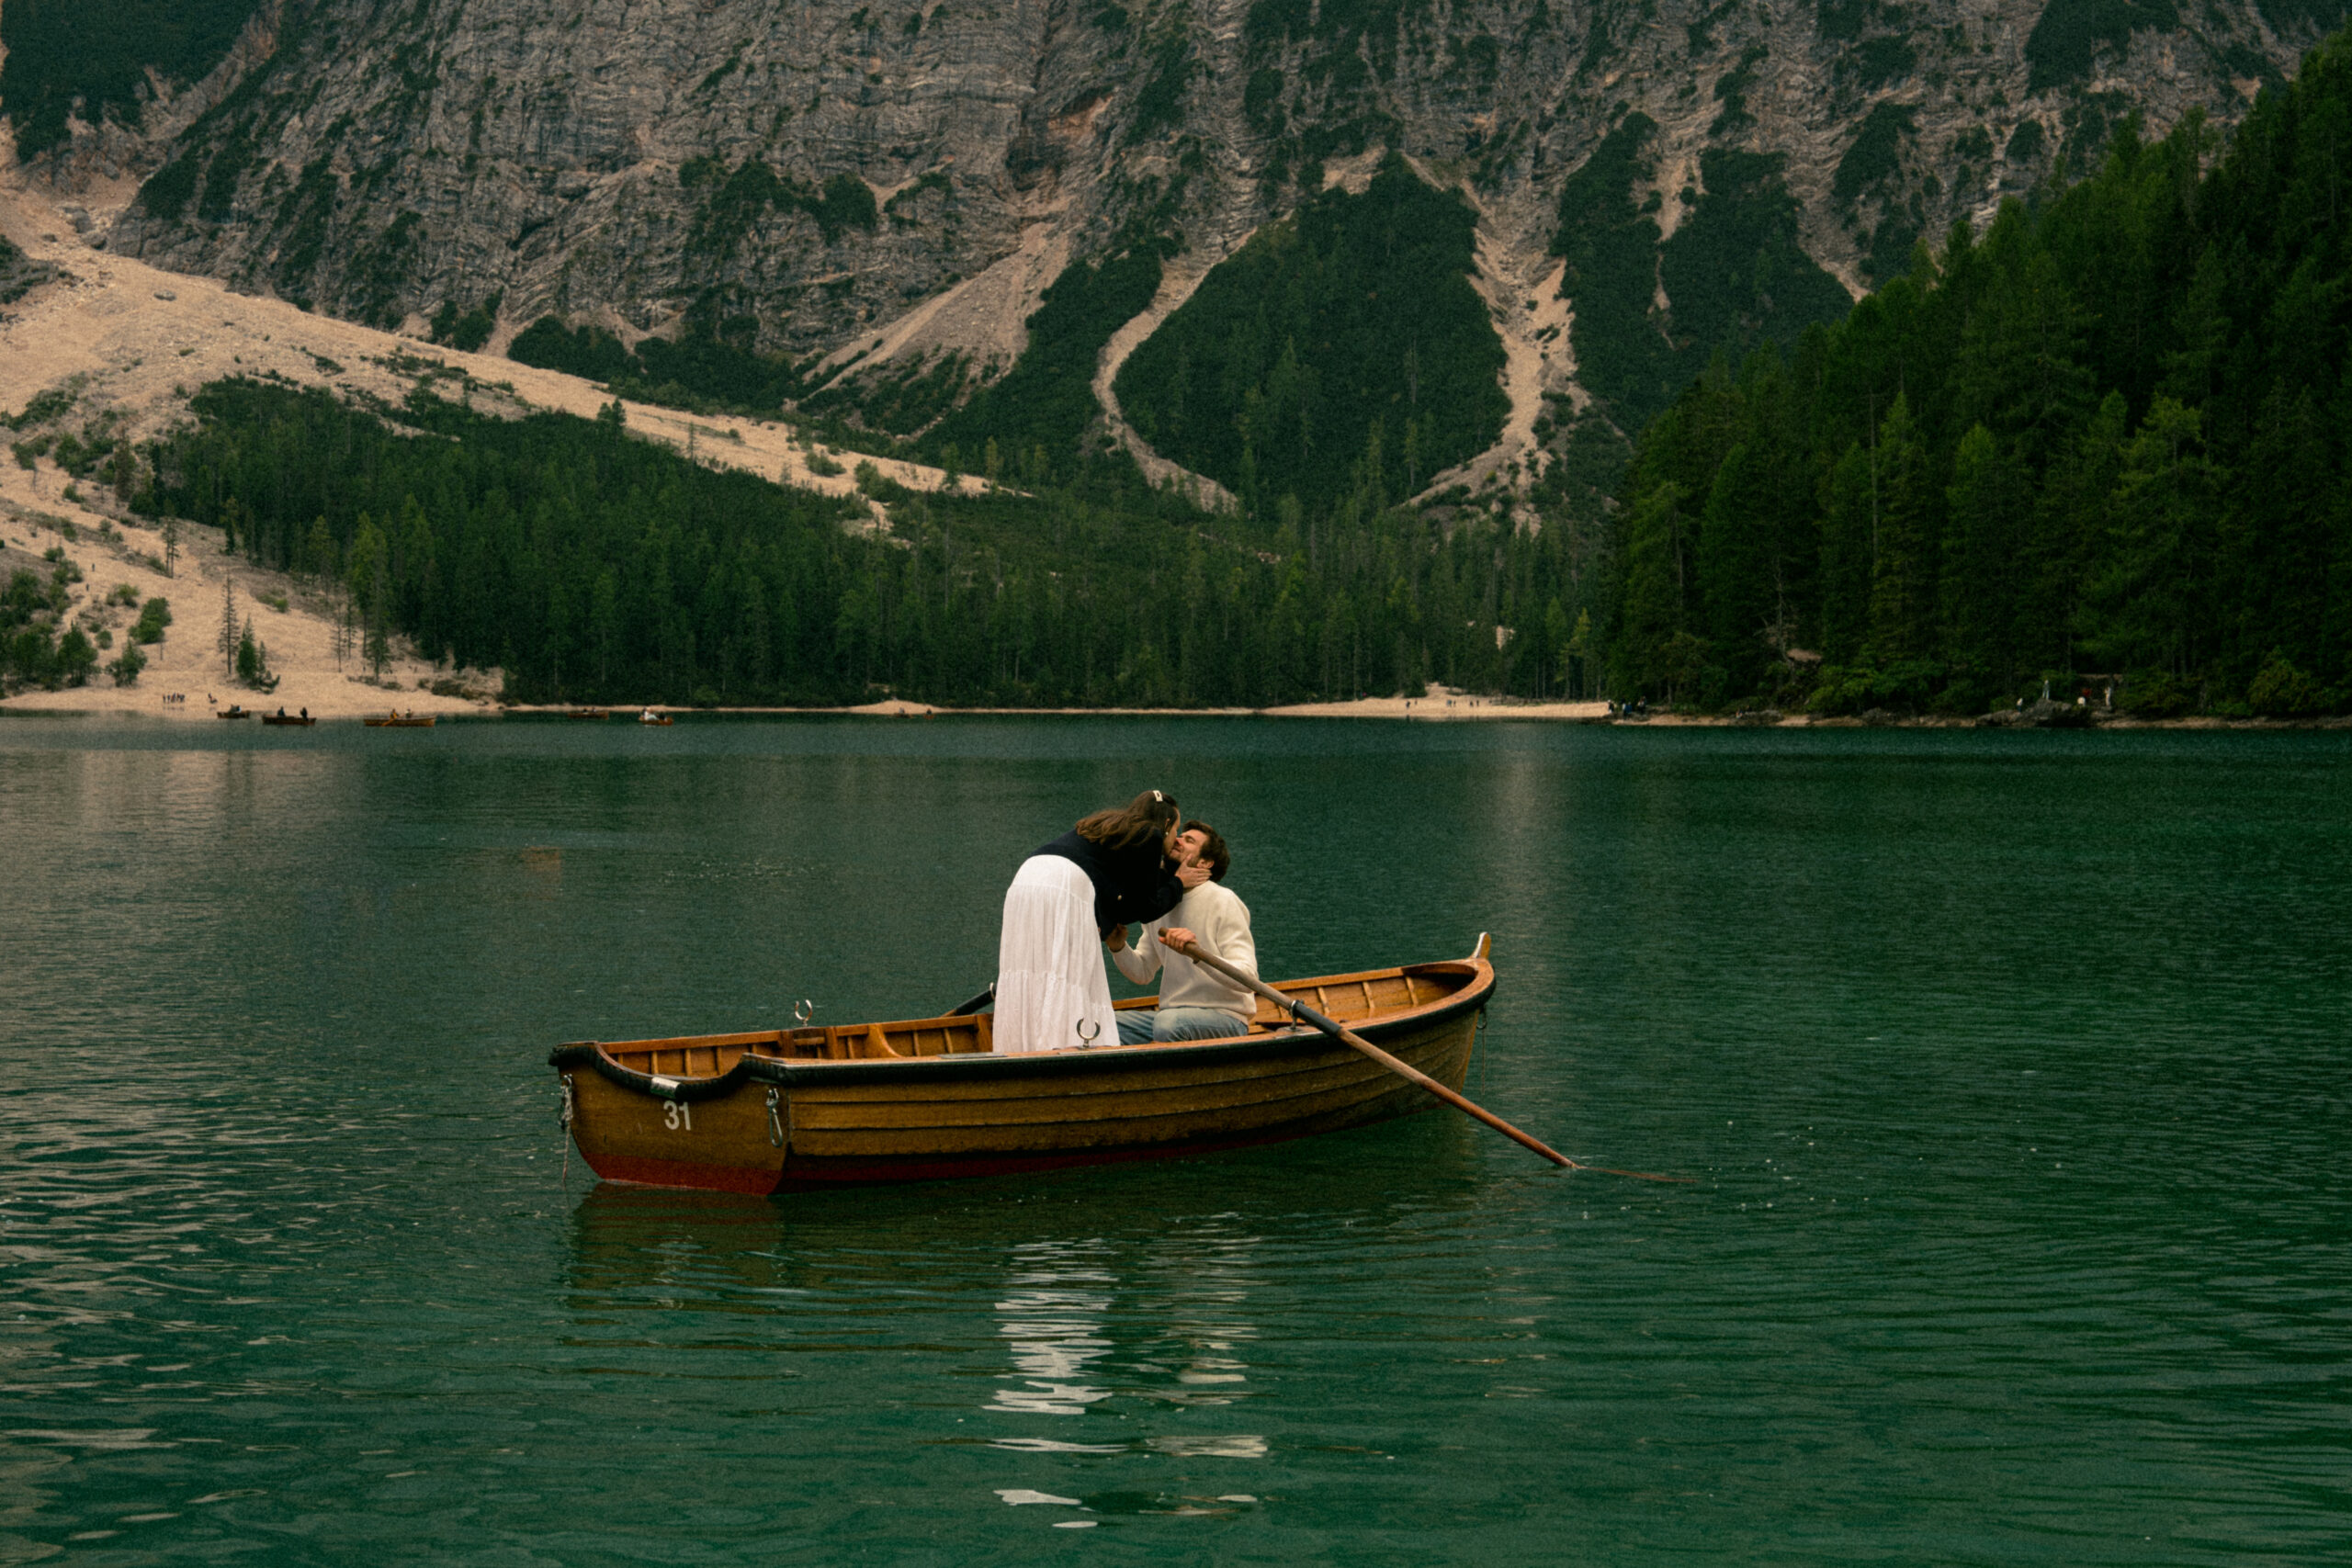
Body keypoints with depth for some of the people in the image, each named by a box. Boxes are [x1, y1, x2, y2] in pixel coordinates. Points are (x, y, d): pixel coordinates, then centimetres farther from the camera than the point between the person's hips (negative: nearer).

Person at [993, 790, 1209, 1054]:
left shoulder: (1106, 826, 33)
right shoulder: (1150, 837, 9)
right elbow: (1147, 909, 10)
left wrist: (1168, 866, 38)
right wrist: (1179, 881, 25)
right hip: (1065, 890, -8)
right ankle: (1059, 1047, -22)